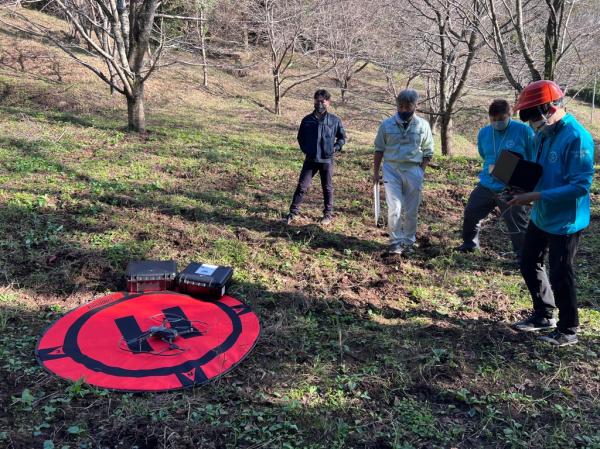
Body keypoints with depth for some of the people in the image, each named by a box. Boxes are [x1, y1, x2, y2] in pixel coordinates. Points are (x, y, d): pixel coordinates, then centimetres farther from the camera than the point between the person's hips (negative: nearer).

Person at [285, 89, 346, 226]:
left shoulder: (335, 120, -4)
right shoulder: (307, 120, 0)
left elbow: (342, 137, 9)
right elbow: (300, 137, 15)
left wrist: (335, 148, -5)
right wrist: (305, 149, 3)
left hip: (327, 160, -1)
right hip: (310, 160, 1)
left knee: (327, 188, 11)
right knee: (302, 186, 1)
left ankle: (328, 214, 25)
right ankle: (293, 212, 11)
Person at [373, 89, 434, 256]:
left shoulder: (423, 125, 2)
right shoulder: (387, 124, 1)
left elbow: (428, 151, 8)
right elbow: (379, 149, 7)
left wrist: (421, 171, -1)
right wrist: (376, 172, 5)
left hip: (413, 170, 1)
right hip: (391, 169, -1)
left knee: (411, 211, 7)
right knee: (394, 208, -9)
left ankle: (409, 242, 22)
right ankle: (396, 242, 2)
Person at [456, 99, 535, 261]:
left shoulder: (524, 130, -11)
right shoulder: (484, 132, 3)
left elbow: (533, 159, -2)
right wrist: (490, 168, 7)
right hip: (486, 185, 5)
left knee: (517, 226, 1)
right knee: (470, 213, 14)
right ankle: (469, 243, 37)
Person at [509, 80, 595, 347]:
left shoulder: (577, 137, -23)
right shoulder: (542, 134, 4)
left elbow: (580, 185, -27)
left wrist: (536, 197, -30)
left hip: (565, 222, -9)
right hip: (541, 217, 9)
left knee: (560, 276, 4)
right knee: (529, 264, 18)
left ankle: (568, 330, 25)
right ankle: (544, 315, 38)